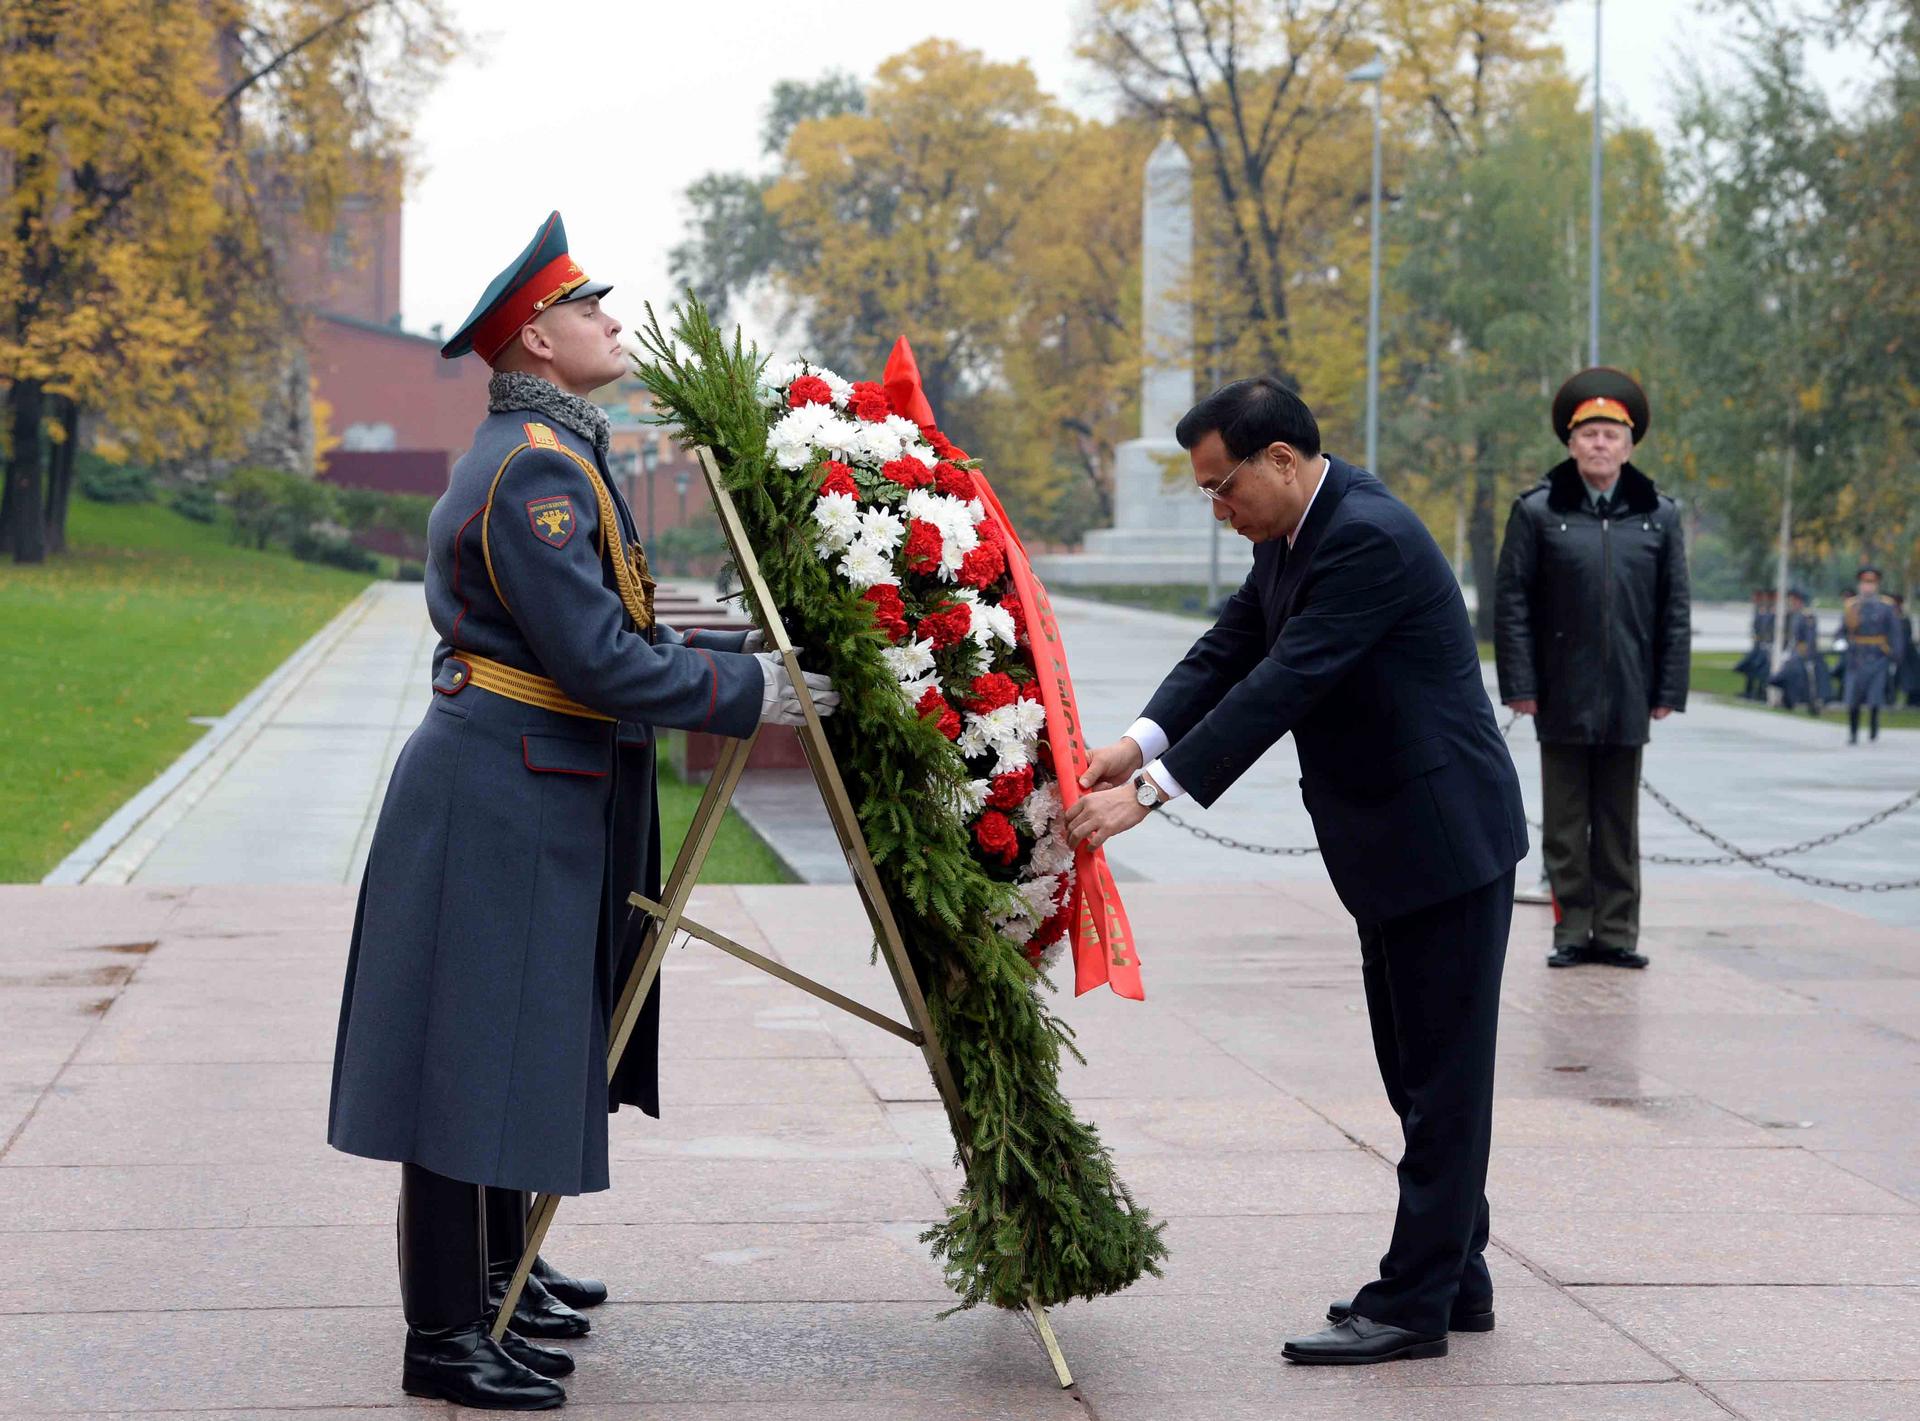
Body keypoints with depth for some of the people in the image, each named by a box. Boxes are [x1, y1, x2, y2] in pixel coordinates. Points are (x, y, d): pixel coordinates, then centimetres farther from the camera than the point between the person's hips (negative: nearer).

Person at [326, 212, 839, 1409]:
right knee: (476, 1059, -5)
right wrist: (752, 689, -14)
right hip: (499, 802, -11)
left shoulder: (551, 454, 15)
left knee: (519, 1048, 20)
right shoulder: (535, 469, -19)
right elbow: (601, 662, -23)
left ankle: (495, 1278, 33)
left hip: (540, 796, 11)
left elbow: (602, 637, 19)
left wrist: (751, 653, 15)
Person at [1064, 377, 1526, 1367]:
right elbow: (1231, 647, 7)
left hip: (1445, 840, -10)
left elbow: (1285, 684, -28)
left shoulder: (1368, 539, -23)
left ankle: (1415, 1303, 2)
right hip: (1392, 846, 10)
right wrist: (1143, 740, -10)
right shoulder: (1293, 536, 8)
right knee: (1419, 1073, 16)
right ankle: (1454, 1278, 26)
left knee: (1442, 1079, -2)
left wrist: (1150, 794, -28)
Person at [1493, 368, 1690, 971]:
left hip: (1628, 696, 2)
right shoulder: (1537, 511, 0)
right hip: (1561, 695, -2)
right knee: (1565, 821, 4)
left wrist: (1669, 688, 3)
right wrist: (1519, 684, -7)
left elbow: (1674, 609, 8)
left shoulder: (1658, 515, 7)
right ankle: (1572, 932, 11)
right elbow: (1511, 601, -1)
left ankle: (1617, 932, 14)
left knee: (1620, 823, 8)